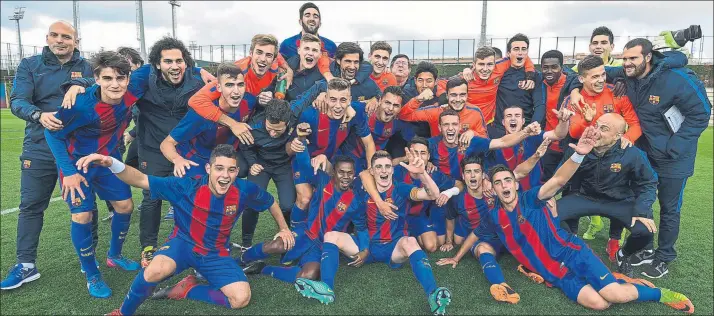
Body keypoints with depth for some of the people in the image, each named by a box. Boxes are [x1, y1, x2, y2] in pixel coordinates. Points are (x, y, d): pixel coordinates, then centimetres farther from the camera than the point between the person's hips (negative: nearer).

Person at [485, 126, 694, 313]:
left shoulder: (529, 199, -8)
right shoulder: (494, 217, 0)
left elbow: (558, 180, -24)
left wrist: (579, 155, -40)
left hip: (572, 253, -2)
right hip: (554, 274, 2)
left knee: (615, 294, -17)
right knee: (598, 303, -22)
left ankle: (660, 293, 13)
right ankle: (615, 281, 9)